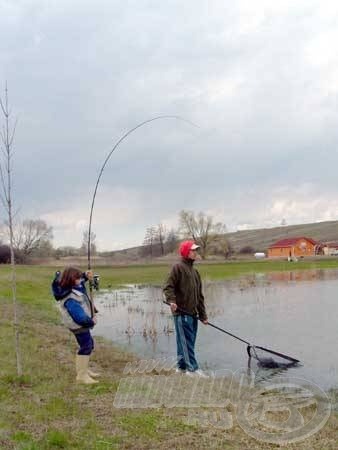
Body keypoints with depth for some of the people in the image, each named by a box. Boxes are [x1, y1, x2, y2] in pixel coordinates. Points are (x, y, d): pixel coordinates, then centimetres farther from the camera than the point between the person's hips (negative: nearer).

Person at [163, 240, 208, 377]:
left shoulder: (194, 271, 19)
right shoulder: (178, 267, -5)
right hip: (181, 312, -8)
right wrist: (172, 300, -28)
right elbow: (168, 287, -11)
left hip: (192, 313, 8)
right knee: (186, 341, -6)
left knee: (188, 342, 12)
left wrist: (203, 315, 18)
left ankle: (182, 366, 21)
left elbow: (199, 295, 20)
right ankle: (192, 368, -5)